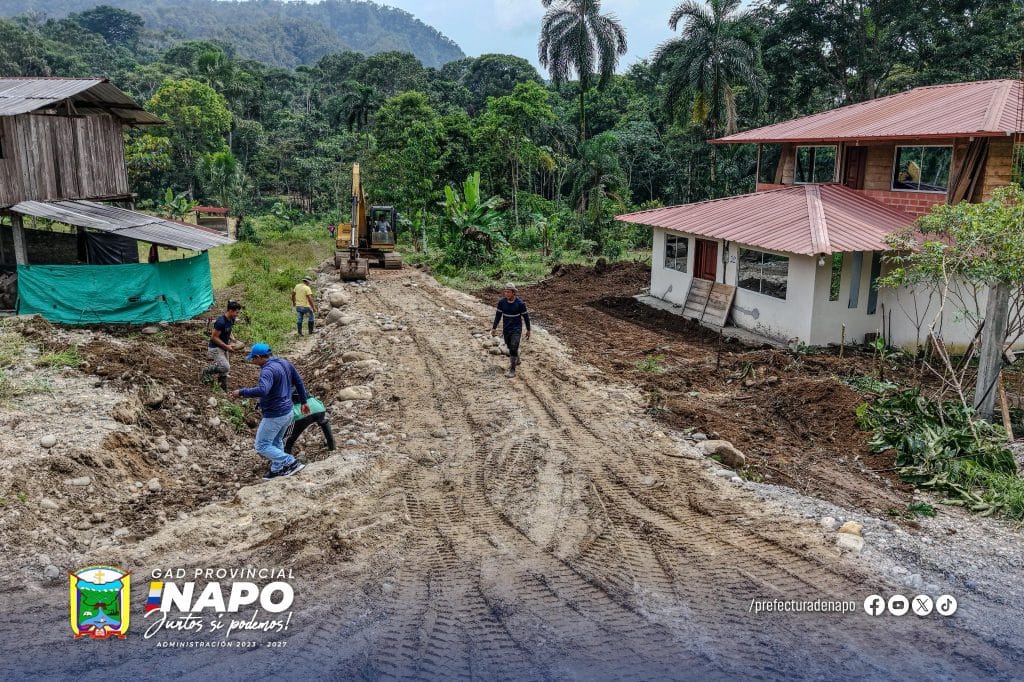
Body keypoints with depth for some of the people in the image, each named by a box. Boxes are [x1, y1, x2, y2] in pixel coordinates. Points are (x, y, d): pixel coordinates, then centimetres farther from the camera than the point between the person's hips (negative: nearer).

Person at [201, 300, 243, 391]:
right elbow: (214, 337, -22)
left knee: (224, 370, 10)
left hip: (224, 348, 9)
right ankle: (206, 373, 1)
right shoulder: (221, 322, -26)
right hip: (215, 348, -9)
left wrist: (232, 342, 3)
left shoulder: (231, 320, 1)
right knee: (225, 367, -21)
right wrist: (226, 346, -21)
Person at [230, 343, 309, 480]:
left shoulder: (268, 371, -25)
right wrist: (303, 402, 22)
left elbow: (262, 390, -43)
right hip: (287, 412, 9)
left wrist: (241, 392, -30)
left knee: (262, 446, 3)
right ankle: (277, 469, 36)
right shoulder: (285, 363, 4)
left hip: (274, 416, -9)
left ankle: (291, 462, 0)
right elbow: (299, 382, 12)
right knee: (276, 441, 25)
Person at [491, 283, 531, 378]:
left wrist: (528, 330, 1)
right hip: (506, 329, 4)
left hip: (516, 330, -4)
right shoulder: (501, 302, -7)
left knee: (513, 349, -12)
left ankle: (512, 370, -6)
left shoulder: (520, 303, -16)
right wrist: (494, 328, 5)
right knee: (510, 347, 20)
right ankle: (516, 360, 48)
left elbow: (525, 316, -5)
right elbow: (498, 315, 5)